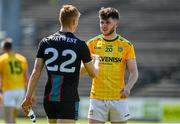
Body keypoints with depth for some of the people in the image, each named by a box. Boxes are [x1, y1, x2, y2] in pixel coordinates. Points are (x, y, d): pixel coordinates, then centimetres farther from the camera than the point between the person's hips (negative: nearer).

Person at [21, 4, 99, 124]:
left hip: (49, 99, 5)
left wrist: (28, 97, 6)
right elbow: (93, 73, 6)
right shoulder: (80, 45, -6)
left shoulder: (45, 42, 2)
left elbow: (36, 72, 0)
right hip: (69, 100, -5)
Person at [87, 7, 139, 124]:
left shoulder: (126, 45, 2)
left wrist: (128, 87, -18)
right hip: (97, 98, 0)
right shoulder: (93, 43, 5)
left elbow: (134, 72, 1)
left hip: (119, 98, 0)